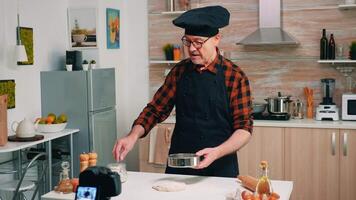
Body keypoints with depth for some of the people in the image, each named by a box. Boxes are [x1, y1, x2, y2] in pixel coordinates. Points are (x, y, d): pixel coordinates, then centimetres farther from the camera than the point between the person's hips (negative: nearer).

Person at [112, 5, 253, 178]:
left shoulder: (235, 77, -9)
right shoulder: (179, 71, 2)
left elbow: (244, 128, -10)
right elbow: (156, 109, 4)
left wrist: (218, 152, -26)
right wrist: (133, 136, -12)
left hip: (219, 168, -3)